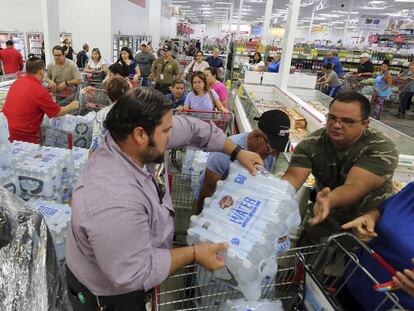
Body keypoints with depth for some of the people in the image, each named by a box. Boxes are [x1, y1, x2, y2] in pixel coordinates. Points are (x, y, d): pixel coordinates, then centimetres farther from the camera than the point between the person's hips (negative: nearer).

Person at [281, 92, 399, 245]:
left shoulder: (382, 149, -21)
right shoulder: (311, 144, -13)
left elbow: (355, 186, -34)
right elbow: (293, 176, -24)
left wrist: (330, 200, -56)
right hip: (328, 219, 2)